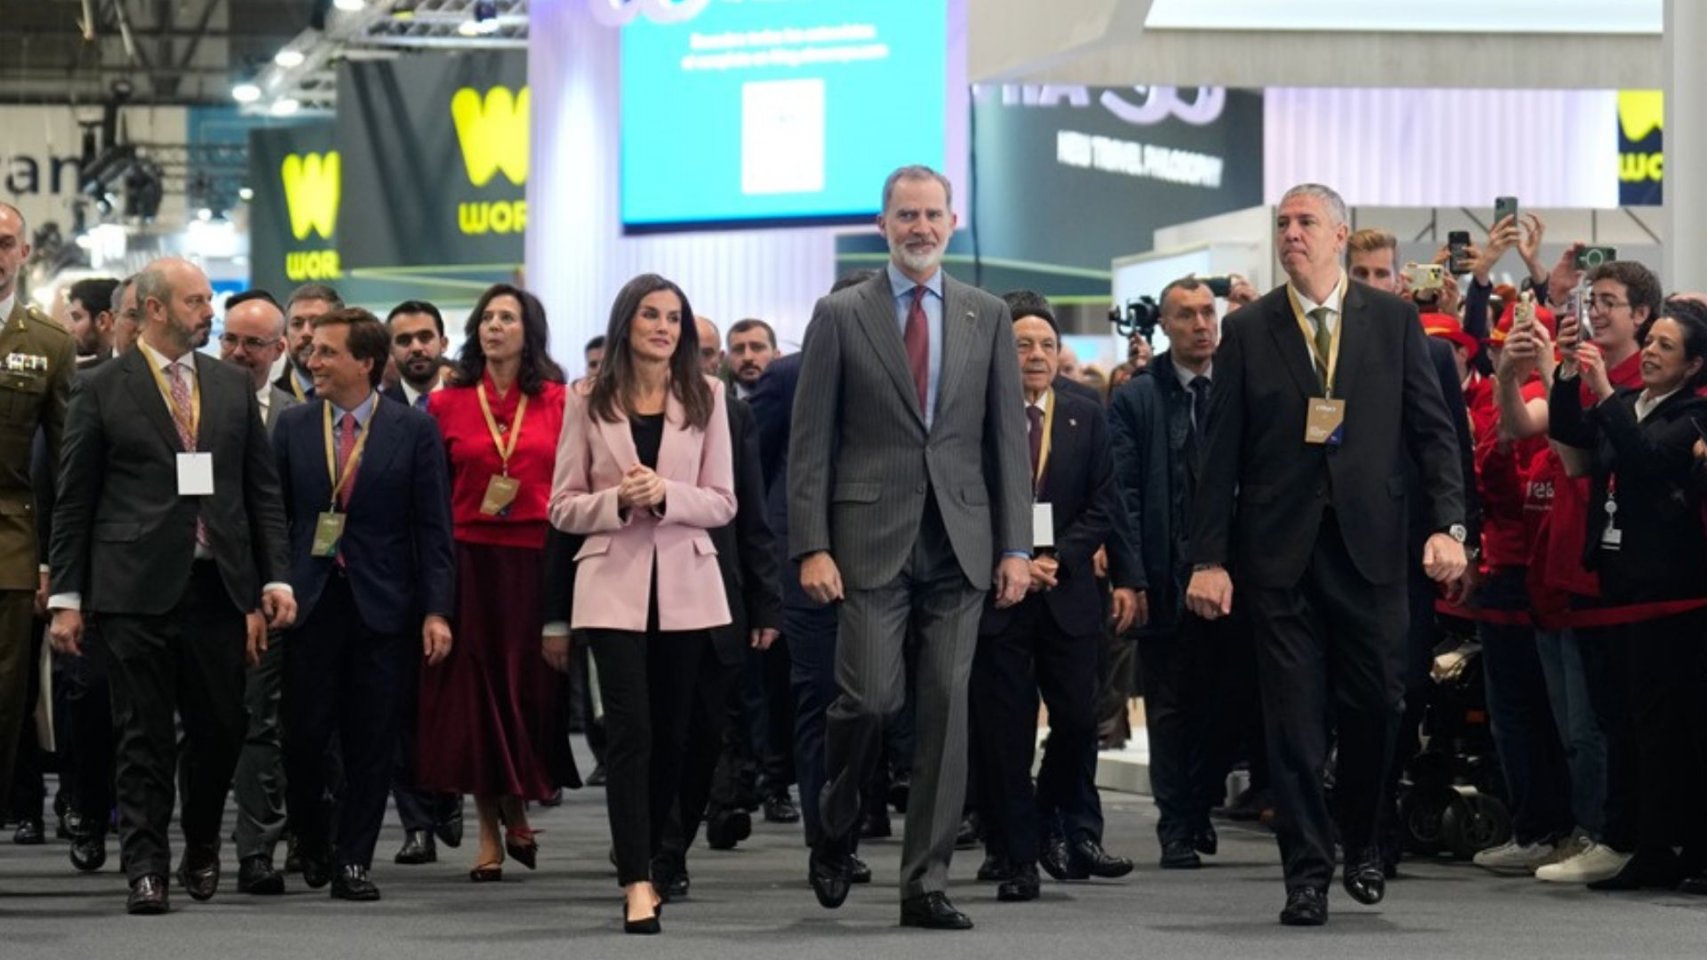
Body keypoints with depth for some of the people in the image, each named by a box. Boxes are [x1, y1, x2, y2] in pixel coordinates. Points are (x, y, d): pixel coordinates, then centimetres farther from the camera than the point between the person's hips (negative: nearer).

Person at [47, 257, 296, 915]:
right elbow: (74, 502, 2)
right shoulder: (104, 391, 1)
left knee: (220, 730, 7)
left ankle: (201, 851, 27)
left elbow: (263, 491, 13)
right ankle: (146, 868, 2)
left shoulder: (233, 388, 12)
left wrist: (274, 578, 3)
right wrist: (66, 596, -3)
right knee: (144, 736, -2)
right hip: (137, 589, -3)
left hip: (218, 587, 3)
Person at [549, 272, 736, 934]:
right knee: (630, 731, -11)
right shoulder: (588, 402, 3)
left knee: (671, 734, 8)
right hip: (614, 583, -2)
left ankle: (646, 861, 25)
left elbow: (723, 503, 2)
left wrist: (664, 494, -16)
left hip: (686, 584, 2)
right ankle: (637, 883, -15)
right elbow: (563, 506, 3)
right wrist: (617, 501, -15)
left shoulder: (705, 396, 5)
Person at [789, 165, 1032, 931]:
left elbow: (1007, 436, 9)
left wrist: (1015, 545, 2)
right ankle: (835, 828, 19)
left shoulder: (987, 316, 10)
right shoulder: (840, 316, 3)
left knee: (947, 708, 0)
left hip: (959, 543, 2)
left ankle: (926, 884, 5)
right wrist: (811, 546, -8)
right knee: (871, 695, -10)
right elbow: (810, 442, 0)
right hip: (871, 539, -2)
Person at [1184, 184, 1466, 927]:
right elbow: (1221, 452, 3)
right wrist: (1209, 557, -3)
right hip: (1280, 551, 0)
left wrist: (1449, 524, -9)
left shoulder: (1394, 321, 5)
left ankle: (1360, 842, 27)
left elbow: (1432, 428, 4)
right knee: (1294, 719, 0)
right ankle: (1307, 875, 6)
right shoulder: (1247, 330, 4)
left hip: (1369, 545, 0)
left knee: (1375, 704, 3)